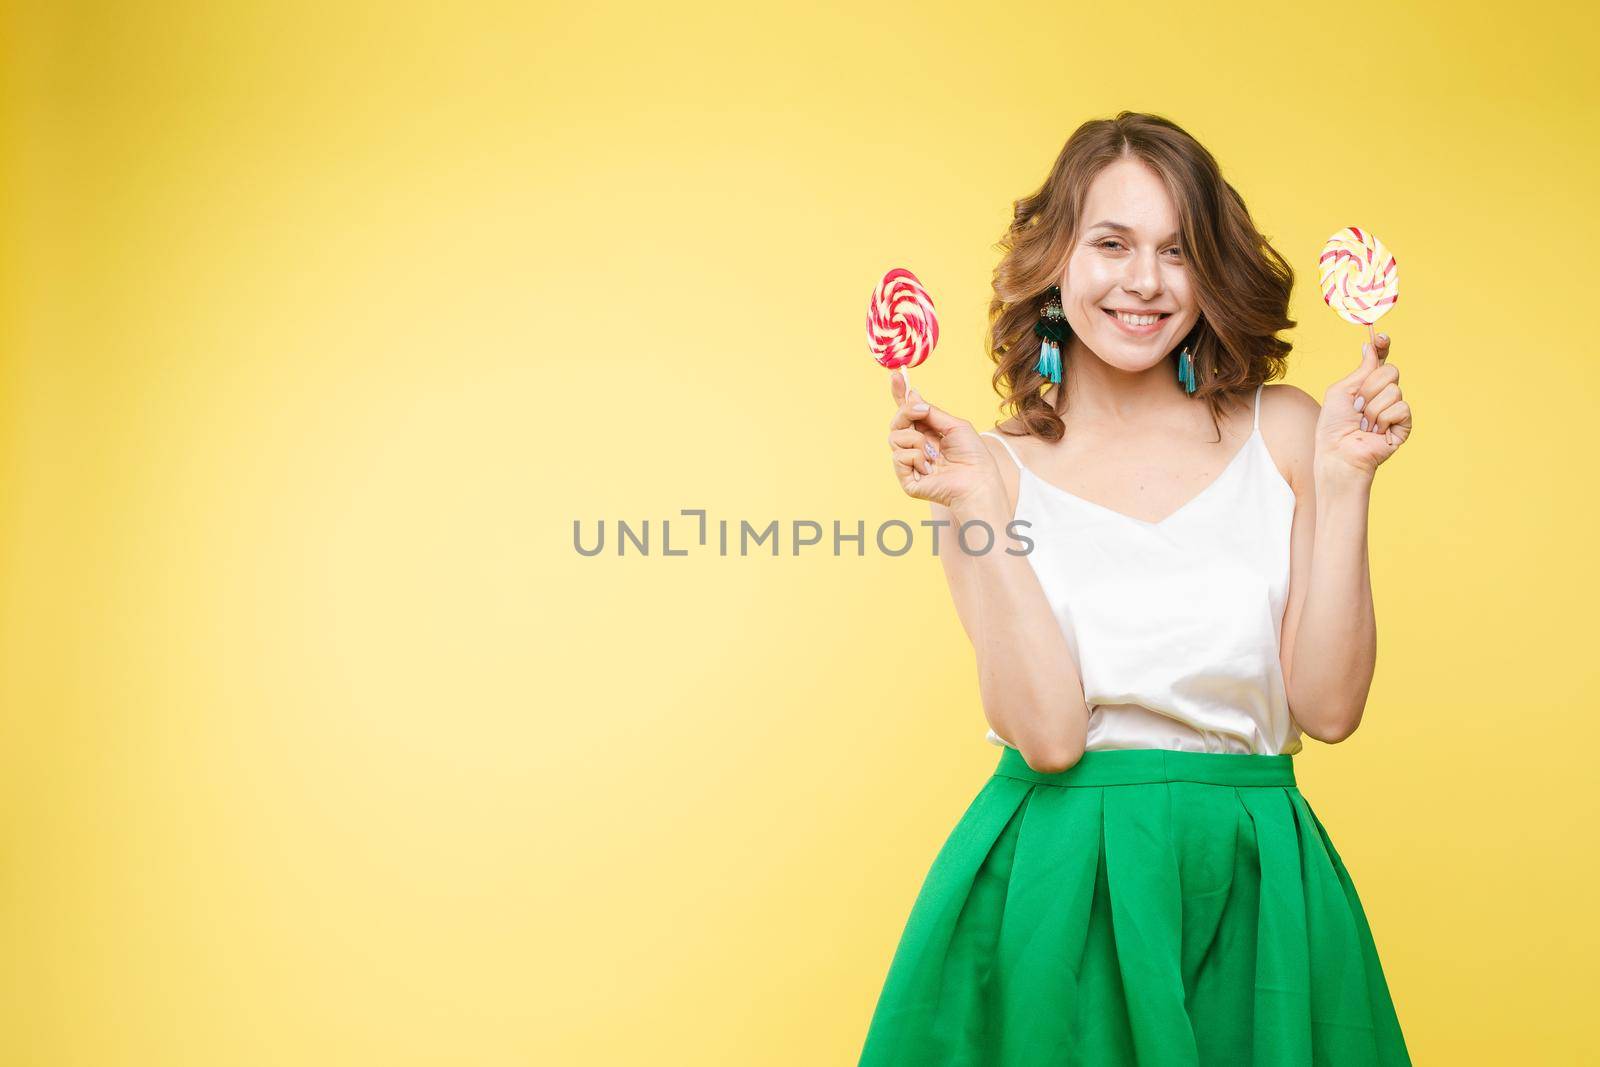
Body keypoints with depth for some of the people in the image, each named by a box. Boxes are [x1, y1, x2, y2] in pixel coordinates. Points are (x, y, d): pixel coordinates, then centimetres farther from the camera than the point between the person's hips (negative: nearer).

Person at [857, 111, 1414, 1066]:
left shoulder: (1281, 432, 1)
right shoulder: (999, 467, -1)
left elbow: (1328, 707, -5)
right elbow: (1049, 732, -12)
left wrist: (1343, 482, -10)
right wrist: (978, 511, -17)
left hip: (1255, 899, 1)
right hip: (1055, 899, -1)